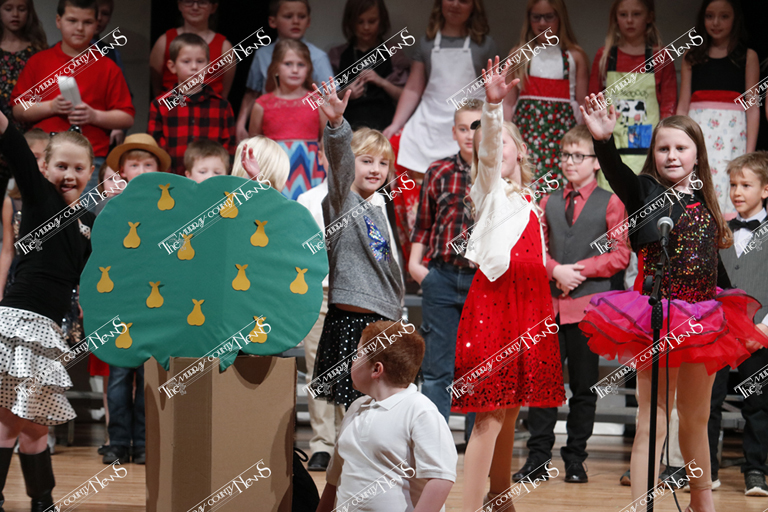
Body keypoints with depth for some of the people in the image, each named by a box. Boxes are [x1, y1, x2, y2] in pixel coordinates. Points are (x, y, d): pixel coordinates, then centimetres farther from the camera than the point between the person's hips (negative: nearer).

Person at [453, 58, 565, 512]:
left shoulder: (532, 205, 19)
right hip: (494, 299, -6)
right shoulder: (489, 191, 1)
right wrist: (492, 108, -35)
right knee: (491, 414, -12)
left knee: (510, 409, 12)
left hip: (529, 305, 6)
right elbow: (488, 155, -19)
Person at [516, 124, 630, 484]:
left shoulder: (610, 203, 4)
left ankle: (575, 460, 10)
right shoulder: (549, 203, 16)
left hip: (589, 305, -3)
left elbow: (620, 254, -3)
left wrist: (579, 270, -12)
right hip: (549, 303, 3)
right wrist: (556, 271, -7)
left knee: (583, 385, 3)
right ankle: (538, 457, 3)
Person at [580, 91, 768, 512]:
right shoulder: (645, 191, -7)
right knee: (654, 420, -8)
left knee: (695, 418, 19)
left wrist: (729, 309, 20)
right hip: (656, 316, -6)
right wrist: (604, 141, -48)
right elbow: (617, 174, -28)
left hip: (703, 317, 6)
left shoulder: (703, 201, 9)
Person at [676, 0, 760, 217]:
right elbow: (683, 106, 13)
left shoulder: (747, 56, 7)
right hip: (697, 131, 2)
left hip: (732, 132, -2)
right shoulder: (692, 57, 14)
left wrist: (750, 152, -5)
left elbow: (753, 108, 3)